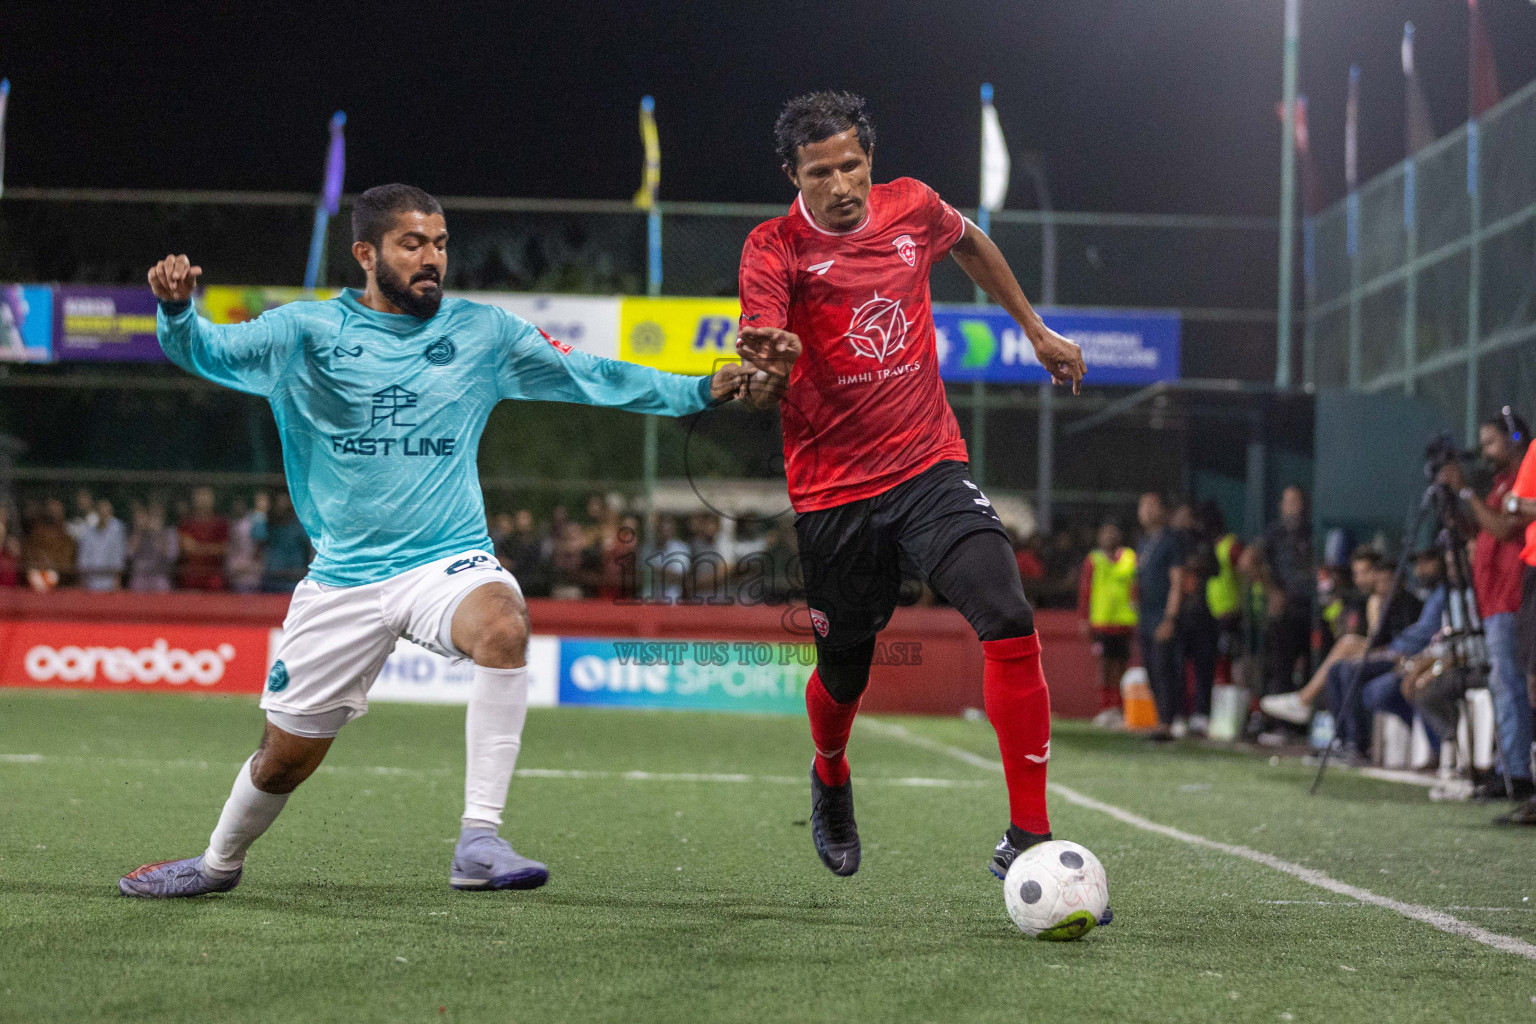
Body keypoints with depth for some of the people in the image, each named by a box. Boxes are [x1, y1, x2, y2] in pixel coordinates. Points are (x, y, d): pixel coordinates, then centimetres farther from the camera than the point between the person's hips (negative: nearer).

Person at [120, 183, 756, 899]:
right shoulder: (307, 331, -1)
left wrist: (701, 391, -3)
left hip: (449, 562, 0)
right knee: (287, 755, 6)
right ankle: (219, 864, 38)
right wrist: (176, 309, -34)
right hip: (344, 578, 0)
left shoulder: (482, 332, 4)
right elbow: (209, 353, -12)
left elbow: (593, 377, 6)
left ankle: (479, 842, -33)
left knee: (503, 624, -35)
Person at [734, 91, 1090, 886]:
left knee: (1010, 623, -20)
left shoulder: (911, 207, 1)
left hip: (931, 468, 2)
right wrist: (772, 367, -45)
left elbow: (971, 244, 27)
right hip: (833, 491, -2)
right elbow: (758, 392, -22)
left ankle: (1026, 839, -15)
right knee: (844, 676, 9)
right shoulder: (774, 249, -10)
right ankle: (830, 781, 47)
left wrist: (1034, 328, 31)